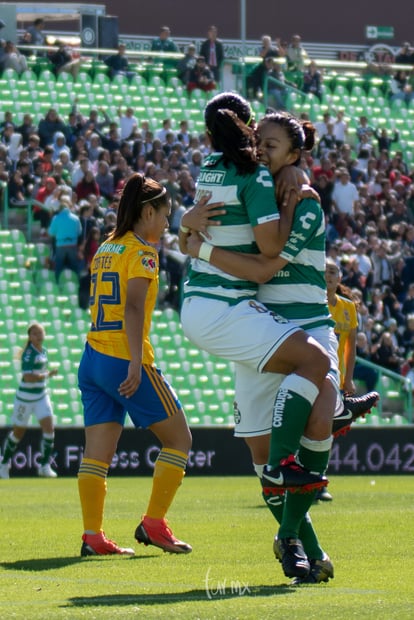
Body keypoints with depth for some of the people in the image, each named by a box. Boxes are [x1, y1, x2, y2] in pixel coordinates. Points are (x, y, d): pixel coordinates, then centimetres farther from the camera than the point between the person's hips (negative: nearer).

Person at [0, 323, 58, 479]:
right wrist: (48, 375, -22)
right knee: (18, 433, 8)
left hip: (41, 396, 6)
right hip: (25, 397, -6)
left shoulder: (44, 351, 5)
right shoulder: (28, 353, -18)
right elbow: (27, 377, -27)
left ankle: (45, 466, -5)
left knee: (49, 428, -10)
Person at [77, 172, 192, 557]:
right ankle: (153, 524, 1)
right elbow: (134, 308, -18)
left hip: (93, 360, 8)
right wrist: (136, 364, -24)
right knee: (179, 438, 5)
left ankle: (92, 536, -3)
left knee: (97, 453, 3)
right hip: (124, 361, -8)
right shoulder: (140, 252, -8)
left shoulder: (105, 249, 16)